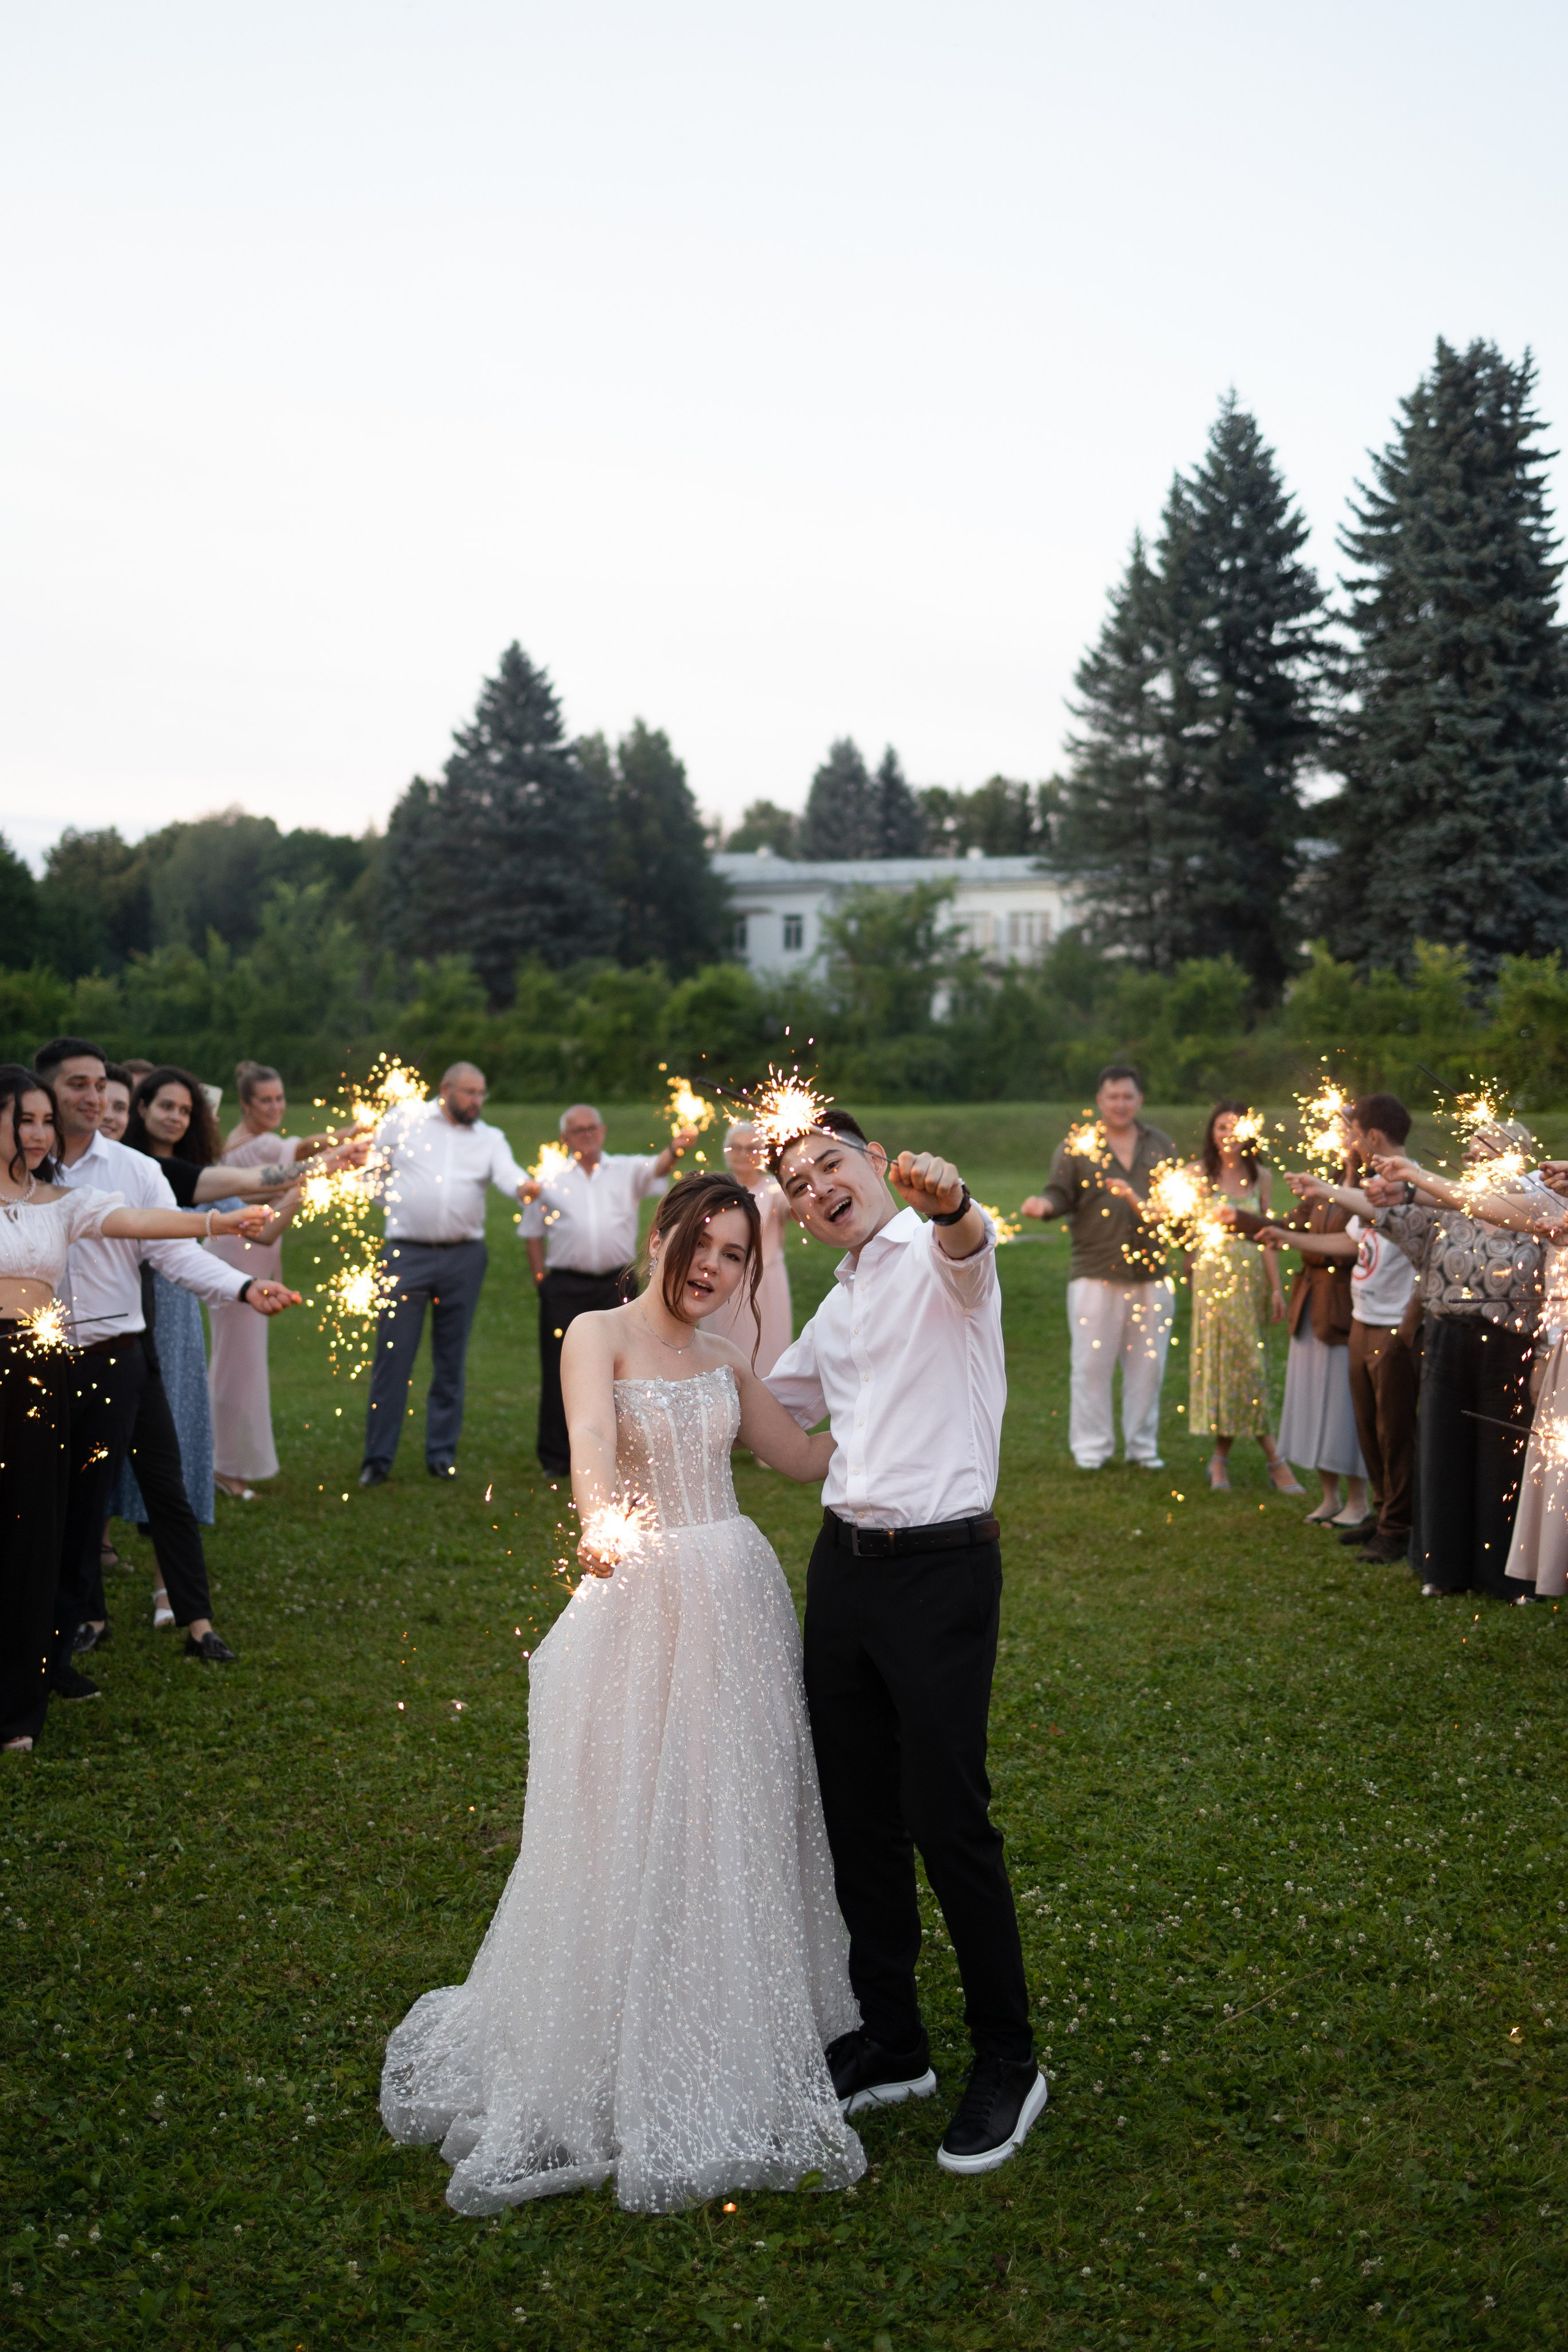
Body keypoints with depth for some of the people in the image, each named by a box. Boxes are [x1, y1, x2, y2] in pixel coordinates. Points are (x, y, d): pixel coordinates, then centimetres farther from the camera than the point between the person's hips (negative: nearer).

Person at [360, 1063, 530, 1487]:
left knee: (452, 1360, 8)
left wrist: (524, 1187, -32)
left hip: (463, 1257, 2)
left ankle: (442, 1452, 17)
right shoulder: (404, 1121, 5)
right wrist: (391, 1200, 3)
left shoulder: (490, 1138, 9)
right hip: (407, 1255, -2)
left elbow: (508, 1173, -10)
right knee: (393, 1356, -4)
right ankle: (378, 1458, 1)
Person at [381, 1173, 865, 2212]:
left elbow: (809, 1456, 17)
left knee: (734, 1828, 10)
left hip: (739, 1600, 5)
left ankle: (734, 2054, 25)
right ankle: (618, 2074, 14)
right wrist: (601, 1522, -44)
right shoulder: (600, 1335, -6)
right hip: (639, 1601, -5)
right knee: (629, 1839, 0)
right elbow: (592, 1443, -25)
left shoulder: (726, 1362, 11)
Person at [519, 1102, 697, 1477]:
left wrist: (674, 1149, -32)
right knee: (561, 1372, 2)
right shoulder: (551, 1181, 10)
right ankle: (556, 1456, 11)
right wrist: (540, 1278, 3)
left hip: (617, 1284, 0)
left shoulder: (626, 1170, 9)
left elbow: (656, 1168, -11)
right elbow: (534, 1234, 12)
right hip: (565, 1288, 0)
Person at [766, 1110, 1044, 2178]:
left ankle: (1008, 2062, 13)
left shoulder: (938, 1260, -6)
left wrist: (948, 1198, -54)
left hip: (941, 1568, -8)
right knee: (857, 1816, 12)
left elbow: (967, 1241, -32)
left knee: (948, 1820, -4)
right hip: (845, 1562, 8)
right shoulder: (838, 1306, 18)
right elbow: (767, 1407, 34)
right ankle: (891, 2043, 28)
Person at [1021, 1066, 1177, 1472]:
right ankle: (1092, 1446, 9)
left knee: (1147, 1363, 7)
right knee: (1092, 1362, -2)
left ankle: (1142, 1444, 19)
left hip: (1151, 1274, 3)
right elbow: (1061, 1194, -2)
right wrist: (1044, 1203, -22)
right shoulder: (1076, 1147, 5)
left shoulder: (1161, 1146, 14)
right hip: (1096, 1275, -3)